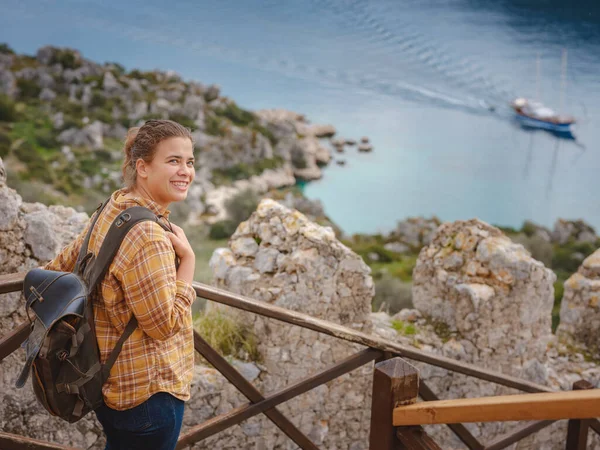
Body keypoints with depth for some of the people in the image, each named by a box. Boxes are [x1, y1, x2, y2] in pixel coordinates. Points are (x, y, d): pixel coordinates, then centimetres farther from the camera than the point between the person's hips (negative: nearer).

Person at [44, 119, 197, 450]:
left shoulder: (112, 214, 3)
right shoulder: (146, 233, -26)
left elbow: (57, 271, 12)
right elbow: (165, 325, -22)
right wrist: (187, 258, -17)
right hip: (148, 390, -9)